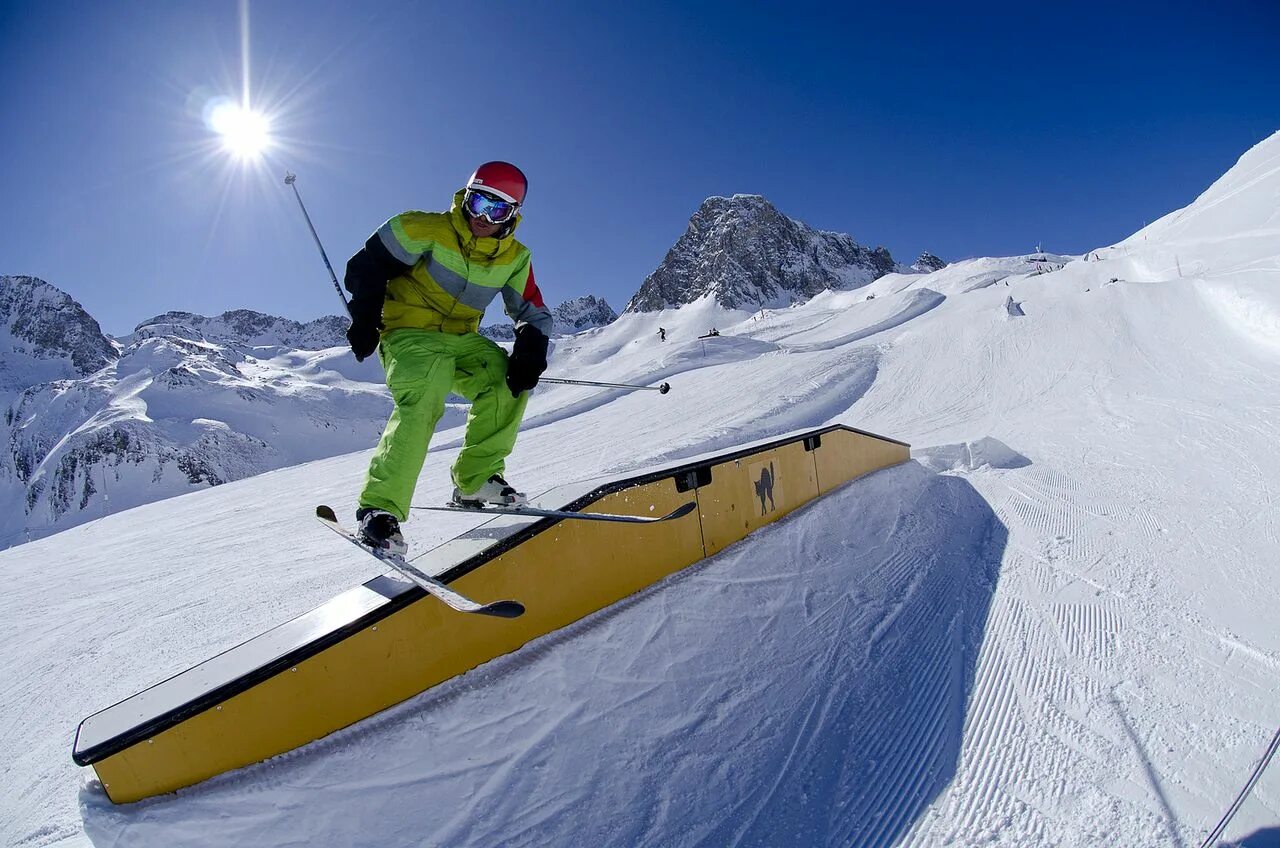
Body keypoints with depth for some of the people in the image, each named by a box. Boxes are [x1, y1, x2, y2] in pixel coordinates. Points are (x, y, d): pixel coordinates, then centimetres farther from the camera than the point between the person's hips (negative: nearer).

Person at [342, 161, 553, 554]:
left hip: (462, 340, 5)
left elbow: (534, 314, 4)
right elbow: (369, 263, -3)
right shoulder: (429, 230, -10)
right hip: (408, 333, -5)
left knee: (508, 381, -21)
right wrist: (365, 318, -8)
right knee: (422, 404, -30)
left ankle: (476, 479, -9)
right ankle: (379, 508, -25)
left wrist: (530, 353, -15)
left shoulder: (515, 258, 2)